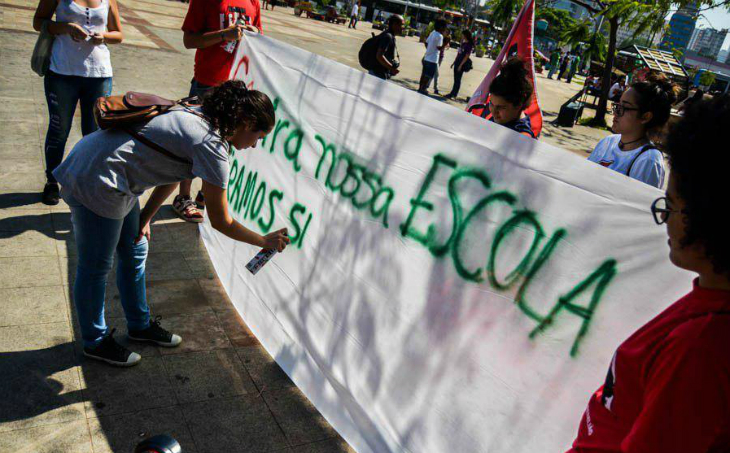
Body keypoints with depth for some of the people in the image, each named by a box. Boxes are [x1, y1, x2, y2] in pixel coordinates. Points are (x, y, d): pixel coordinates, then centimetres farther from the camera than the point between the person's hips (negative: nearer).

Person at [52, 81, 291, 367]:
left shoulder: (200, 118, 6)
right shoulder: (212, 146, -23)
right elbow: (221, 222, -15)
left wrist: (145, 218, 14)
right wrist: (265, 241, -3)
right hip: (96, 182, -10)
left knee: (135, 254, 20)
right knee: (96, 267, 7)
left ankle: (140, 325, 37)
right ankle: (95, 342, 26)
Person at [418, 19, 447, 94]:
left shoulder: (433, 33, 8)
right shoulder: (439, 36, -17)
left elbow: (426, 43, 12)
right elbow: (439, 48, -20)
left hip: (427, 57, 9)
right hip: (433, 59, -9)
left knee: (424, 73, 16)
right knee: (428, 75, 0)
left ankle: (420, 88, 24)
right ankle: (422, 89, 5)